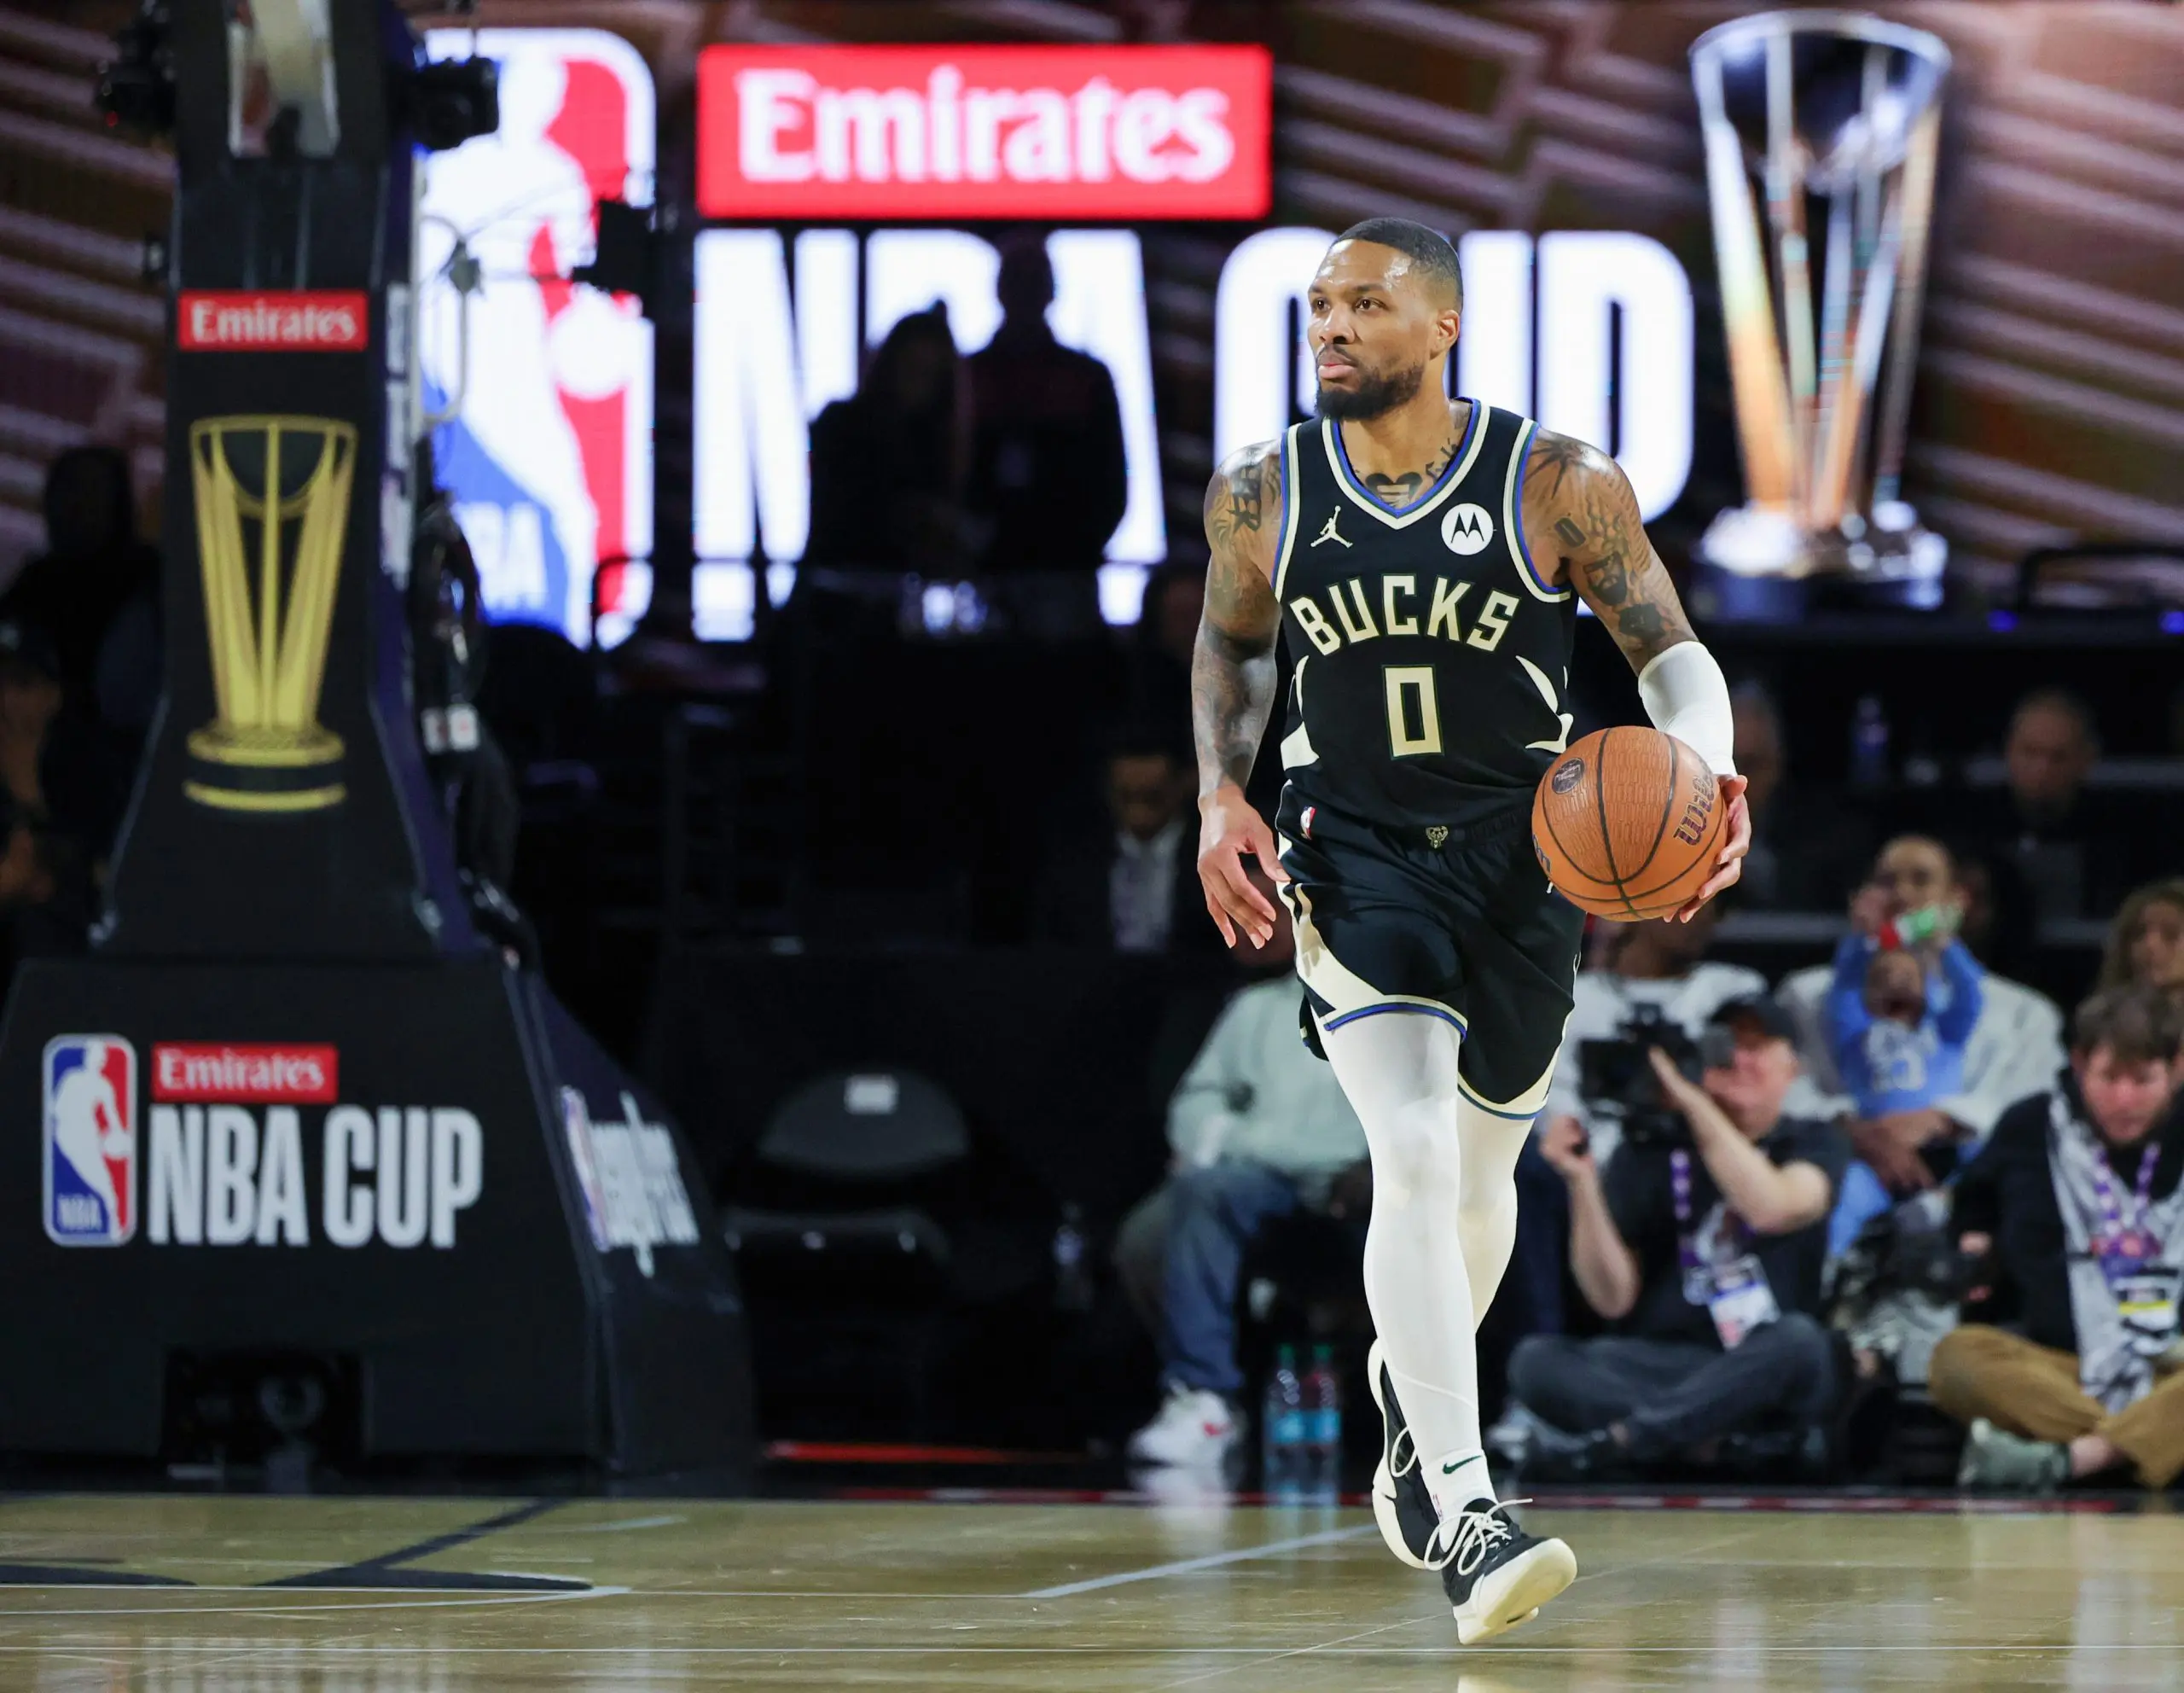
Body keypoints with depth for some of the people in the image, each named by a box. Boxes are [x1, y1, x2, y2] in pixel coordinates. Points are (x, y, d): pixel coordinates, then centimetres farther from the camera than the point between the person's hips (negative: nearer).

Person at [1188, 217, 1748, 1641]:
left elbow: (1670, 648, -4)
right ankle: (1462, 1517, -26)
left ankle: (1414, 1385, 50)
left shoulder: (1559, 485, -12)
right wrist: (1222, 795, -2)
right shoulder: (1262, 496, -5)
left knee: (1481, 1163, 17)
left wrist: (1706, 772, -24)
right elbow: (1232, 644, 14)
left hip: (1518, 852, 1)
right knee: (1414, 1150, -20)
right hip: (1354, 856, -1)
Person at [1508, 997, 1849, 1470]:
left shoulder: (1814, 1143, 8)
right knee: (1536, 1360, -26)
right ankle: (1707, 1441, -33)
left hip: (1765, 1378, -1)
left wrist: (1695, 1103, -18)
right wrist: (1584, 1183, -12)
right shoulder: (1649, 1152, 8)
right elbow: (1613, 1298, 0)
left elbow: (1773, 1208, -18)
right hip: (1656, 1368, 1)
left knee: (1799, 1339, -36)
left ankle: (1627, 1436, -28)